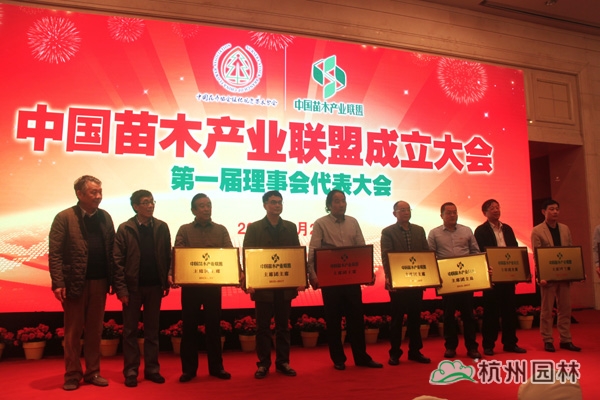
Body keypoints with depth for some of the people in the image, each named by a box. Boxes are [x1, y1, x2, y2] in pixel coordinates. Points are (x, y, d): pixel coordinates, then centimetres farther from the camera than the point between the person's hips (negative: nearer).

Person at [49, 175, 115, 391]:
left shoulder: (105, 217, 6)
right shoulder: (64, 217, -6)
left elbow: (111, 250, 6)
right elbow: (55, 253, -10)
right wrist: (58, 283, -16)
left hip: (99, 282, 4)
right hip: (75, 282, -4)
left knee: (95, 330, 12)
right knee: (73, 331, 9)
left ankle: (92, 372, 23)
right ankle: (72, 374, 21)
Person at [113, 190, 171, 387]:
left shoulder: (162, 227, 2)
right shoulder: (125, 229, -4)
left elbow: (167, 256, 4)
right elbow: (118, 261, -7)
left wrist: (166, 281, -2)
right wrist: (121, 288, -11)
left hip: (154, 286, 2)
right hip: (133, 287, -2)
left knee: (152, 330, 11)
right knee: (130, 330, 8)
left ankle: (152, 369, 21)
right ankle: (131, 371, 18)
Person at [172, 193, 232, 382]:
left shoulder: (221, 230, 5)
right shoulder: (184, 230, 3)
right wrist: (172, 274, -22)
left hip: (214, 284, 1)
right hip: (190, 284, -1)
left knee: (213, 325, 8)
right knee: (189, 326, 6)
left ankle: (216, 367, 20)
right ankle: (189, 368, 19)